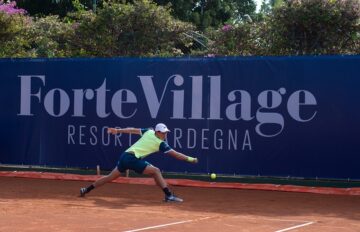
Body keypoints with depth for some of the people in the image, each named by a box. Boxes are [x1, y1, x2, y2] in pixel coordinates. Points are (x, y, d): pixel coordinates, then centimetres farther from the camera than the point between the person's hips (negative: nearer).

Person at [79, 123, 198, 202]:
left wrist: (118, 130, 20)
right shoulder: (161, 144, -4)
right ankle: (168, 195, -11)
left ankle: (86, 190, 23)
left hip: (125, 155, 7)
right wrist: (190, 159, 7)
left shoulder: (148, 132, 12)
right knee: (155, 171, -5)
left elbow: (132, 130, 14)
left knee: (111, 176, 19)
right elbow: (175, 154, -1)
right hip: (133, 159, -7)